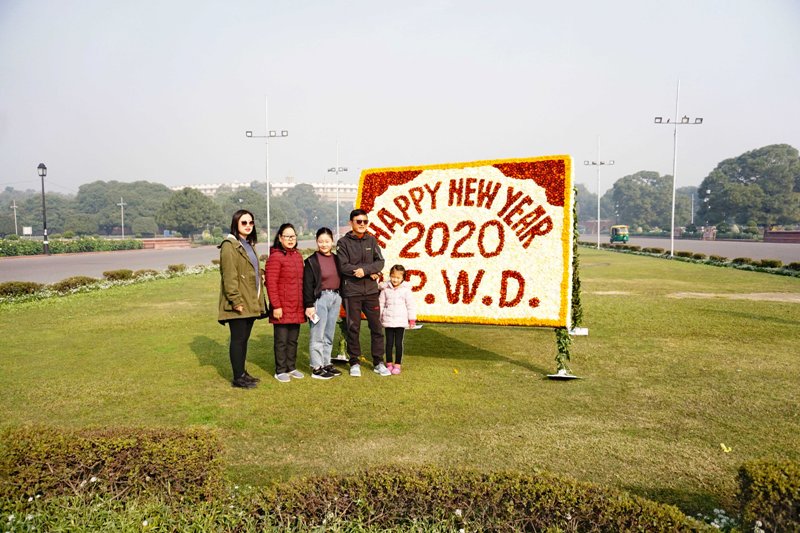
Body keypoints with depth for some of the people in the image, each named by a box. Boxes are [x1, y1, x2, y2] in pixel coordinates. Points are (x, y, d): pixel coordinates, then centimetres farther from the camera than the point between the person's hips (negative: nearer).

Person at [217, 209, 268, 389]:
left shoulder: (249, 244, 18)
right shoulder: (229, 245, -11)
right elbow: (229, 276, -17)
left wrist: (259, 299, 16)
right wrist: (236, 301, -21)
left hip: (250, 302, 9)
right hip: (239, 304, -8)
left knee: (244, 339, 15)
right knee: (238, 339, -1)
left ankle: (242, 373, 24)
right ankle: (238, 377, 7)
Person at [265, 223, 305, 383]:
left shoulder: (298, 256, 13)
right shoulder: (275, 257, -10)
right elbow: (271, 284, -14)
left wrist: (305, 303, 16)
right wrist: (276, 306, -16)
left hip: (297, 307, 7)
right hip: (282, 307, -7)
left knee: (293, 339, 14)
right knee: (281, 340, 3)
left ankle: (291, 367, 26)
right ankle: (280, 370, 14)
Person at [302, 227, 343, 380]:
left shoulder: (336, 259, 11)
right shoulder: (312, 261, -5)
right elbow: (307, 285, -9)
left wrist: (340, 298, 12)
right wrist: (309, 305, -14)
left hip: (335, 298, 6)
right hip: (320, 298, -6)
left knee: (329, 334, 12)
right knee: (317, 335, -4)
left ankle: (326, 364, 21)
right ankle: (316, 368, 3)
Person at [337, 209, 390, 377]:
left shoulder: (371, 240, 8)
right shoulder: (343, 242, -2)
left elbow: (380, 262, -1)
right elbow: (344, 266, -12)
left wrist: (364, 270, -19)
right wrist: (370, 272, -12)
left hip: (371, 291, 3)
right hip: (351, 292, -3)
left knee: (376, 327, 6)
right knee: (353, 328, 5)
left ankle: (378, 362, 18)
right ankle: (354, 362, 18)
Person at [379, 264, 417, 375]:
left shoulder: (405, 289, -1)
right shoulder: (385, 289, 3)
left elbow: (411, 305, 3)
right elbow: (381, 304, 9)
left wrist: (412, 319, 2)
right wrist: (378, 319, 9)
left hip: (400, 321, -1)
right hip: (388, 321, 1)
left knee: (398, 343, 2)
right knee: (389, 343, 7)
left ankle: (397, 364, 11)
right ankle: (389, 363, 17)